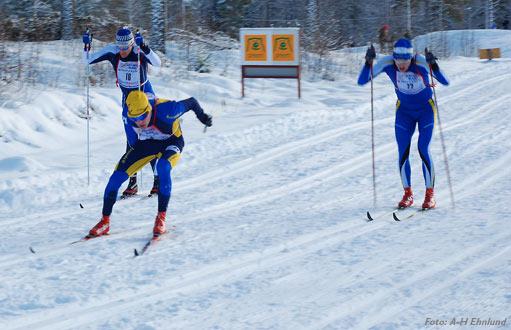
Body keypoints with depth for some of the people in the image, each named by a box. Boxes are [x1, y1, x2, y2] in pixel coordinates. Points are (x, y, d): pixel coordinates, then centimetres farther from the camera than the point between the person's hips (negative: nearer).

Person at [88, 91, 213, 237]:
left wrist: (202, 116, 0)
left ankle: (161, 217, -26)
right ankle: (105, 222, 5)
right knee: (117, 176, -12)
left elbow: (191, 102, -20)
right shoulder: (129, 117, -26)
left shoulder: (165, 110, -38)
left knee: (163, 167, -37)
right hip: (145, 143, 4)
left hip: (171, 143, -3)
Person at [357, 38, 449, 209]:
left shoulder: (422, 62, -29)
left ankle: (430, 194, 1)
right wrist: (368, 62, -37)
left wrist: (434, 66, -53)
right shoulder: (387, 63, -22)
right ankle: (408, 194, 11)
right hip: (404, 111, 3)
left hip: (426, 110, -3)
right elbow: (362, 81, -21)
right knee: (403, 152, -5)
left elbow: (445, 82, -37)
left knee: (423, 150, -13)